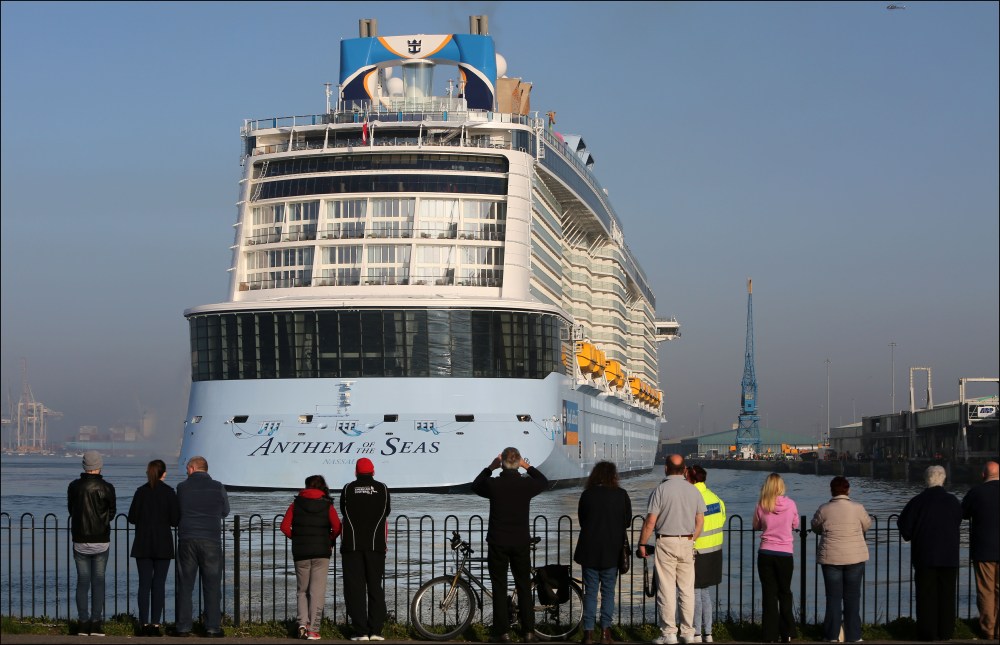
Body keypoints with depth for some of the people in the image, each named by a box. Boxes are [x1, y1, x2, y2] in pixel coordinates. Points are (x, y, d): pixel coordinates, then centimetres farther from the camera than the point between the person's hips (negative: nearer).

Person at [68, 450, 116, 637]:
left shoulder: (74, 487, -4)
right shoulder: (106, 488, -9)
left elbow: (71, 510, 6)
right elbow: (112, 512, 2)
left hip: (80, 541, 1)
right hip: (101, 541, -1)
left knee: (82, 581, 7)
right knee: (98, 581, 4)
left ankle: (84, 623, 5)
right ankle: (96, 623, 2)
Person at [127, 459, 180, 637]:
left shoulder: (141, 491, -2)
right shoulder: (169, 492, -7)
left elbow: (132, 518, 0)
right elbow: (175, 520, -7)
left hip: (143, 544, 2)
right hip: (163, 545, -1)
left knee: (144, 583, 5)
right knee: (159, 584, 2)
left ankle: (144, 624, 2)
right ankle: (155, 624, -2)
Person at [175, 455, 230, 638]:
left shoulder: (182, 487, 0)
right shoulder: (217, 487, 0)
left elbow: (176, 513, 10)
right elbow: (225, 511, 13)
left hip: (187, 540, 1)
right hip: (211, 541, 0)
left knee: (185, 585, 7)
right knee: (212, 585, 5)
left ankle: (183, 627, 6)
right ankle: (213, 627, 2)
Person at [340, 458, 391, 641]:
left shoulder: (348, 489, 2)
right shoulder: (382, 489, 4)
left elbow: (344, 512, 12)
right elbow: (386, 513, 12)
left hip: (352, 544, -1)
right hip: (376, 544, 1)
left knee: (355, 588, 0)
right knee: (375, 587, 8)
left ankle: (361, 632, -5)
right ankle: (376, 630, 2)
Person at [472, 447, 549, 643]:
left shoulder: (493, 484, -10)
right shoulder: (526, 484, -6)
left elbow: (476, 485, 13)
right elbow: (544, 482, 17)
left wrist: (490, 468, 16)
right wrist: (527, 466, 20)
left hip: (497, 543, -1)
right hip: (521, 542, 1)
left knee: (499, 589, 5)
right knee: (524, 587, 9)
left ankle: (503, 632, 5)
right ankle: (529, 632, 8)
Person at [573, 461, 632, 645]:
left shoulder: (587, 495, -5)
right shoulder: (621, 495, -4)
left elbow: (581, 520, 4)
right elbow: (627, 522, 5)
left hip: (589, 550, 0)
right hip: (612, 550, 0)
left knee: (590, 592, 6)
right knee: (608, 591, 9)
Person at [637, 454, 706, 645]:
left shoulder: (661, 490, -9)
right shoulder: (693, 490, 4)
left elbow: (650, 522, -11)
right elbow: (700, 521, 7)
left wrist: (642, 544, -2)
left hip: (666, 543, -4)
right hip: (687, 543, 4)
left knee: (666, 590, 0)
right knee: (687, 589, 9)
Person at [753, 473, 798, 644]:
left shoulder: (761, 506, -7)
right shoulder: (790, 504, -6)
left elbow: (756, 526, 9)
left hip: (766, 554, 0)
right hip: (785, 554, 0)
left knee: (769, 594, 6)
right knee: (785, 593, 14)